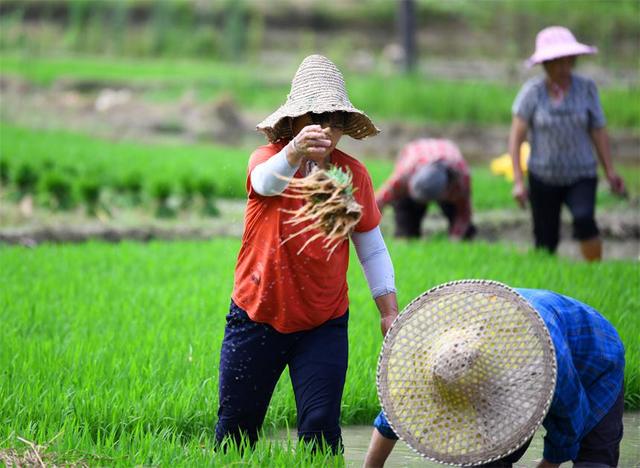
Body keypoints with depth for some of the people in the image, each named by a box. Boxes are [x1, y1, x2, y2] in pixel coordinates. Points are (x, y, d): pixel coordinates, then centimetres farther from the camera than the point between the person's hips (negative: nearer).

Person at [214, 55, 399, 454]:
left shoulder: (354, 174, -1)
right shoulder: (268, 158, -9)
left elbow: (372, 249, 7)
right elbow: (268, 181, -36)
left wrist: (390, 313, 2)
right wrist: (296, 151, -57)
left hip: (324, 326, 1)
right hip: (258, 317, -1)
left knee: (321, 426, -10)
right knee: (236, 426, 8)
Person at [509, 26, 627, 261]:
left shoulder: (586, 88, -3)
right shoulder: (532, 91, -8)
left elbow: (598, 131, 5)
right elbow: (516, 137, -6)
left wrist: (610, 171, -3)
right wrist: (518, 181, -12)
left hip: (581, 175, 0)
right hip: (544, 178, 0)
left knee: (584, 219, -28)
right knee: (546, 242, 3)